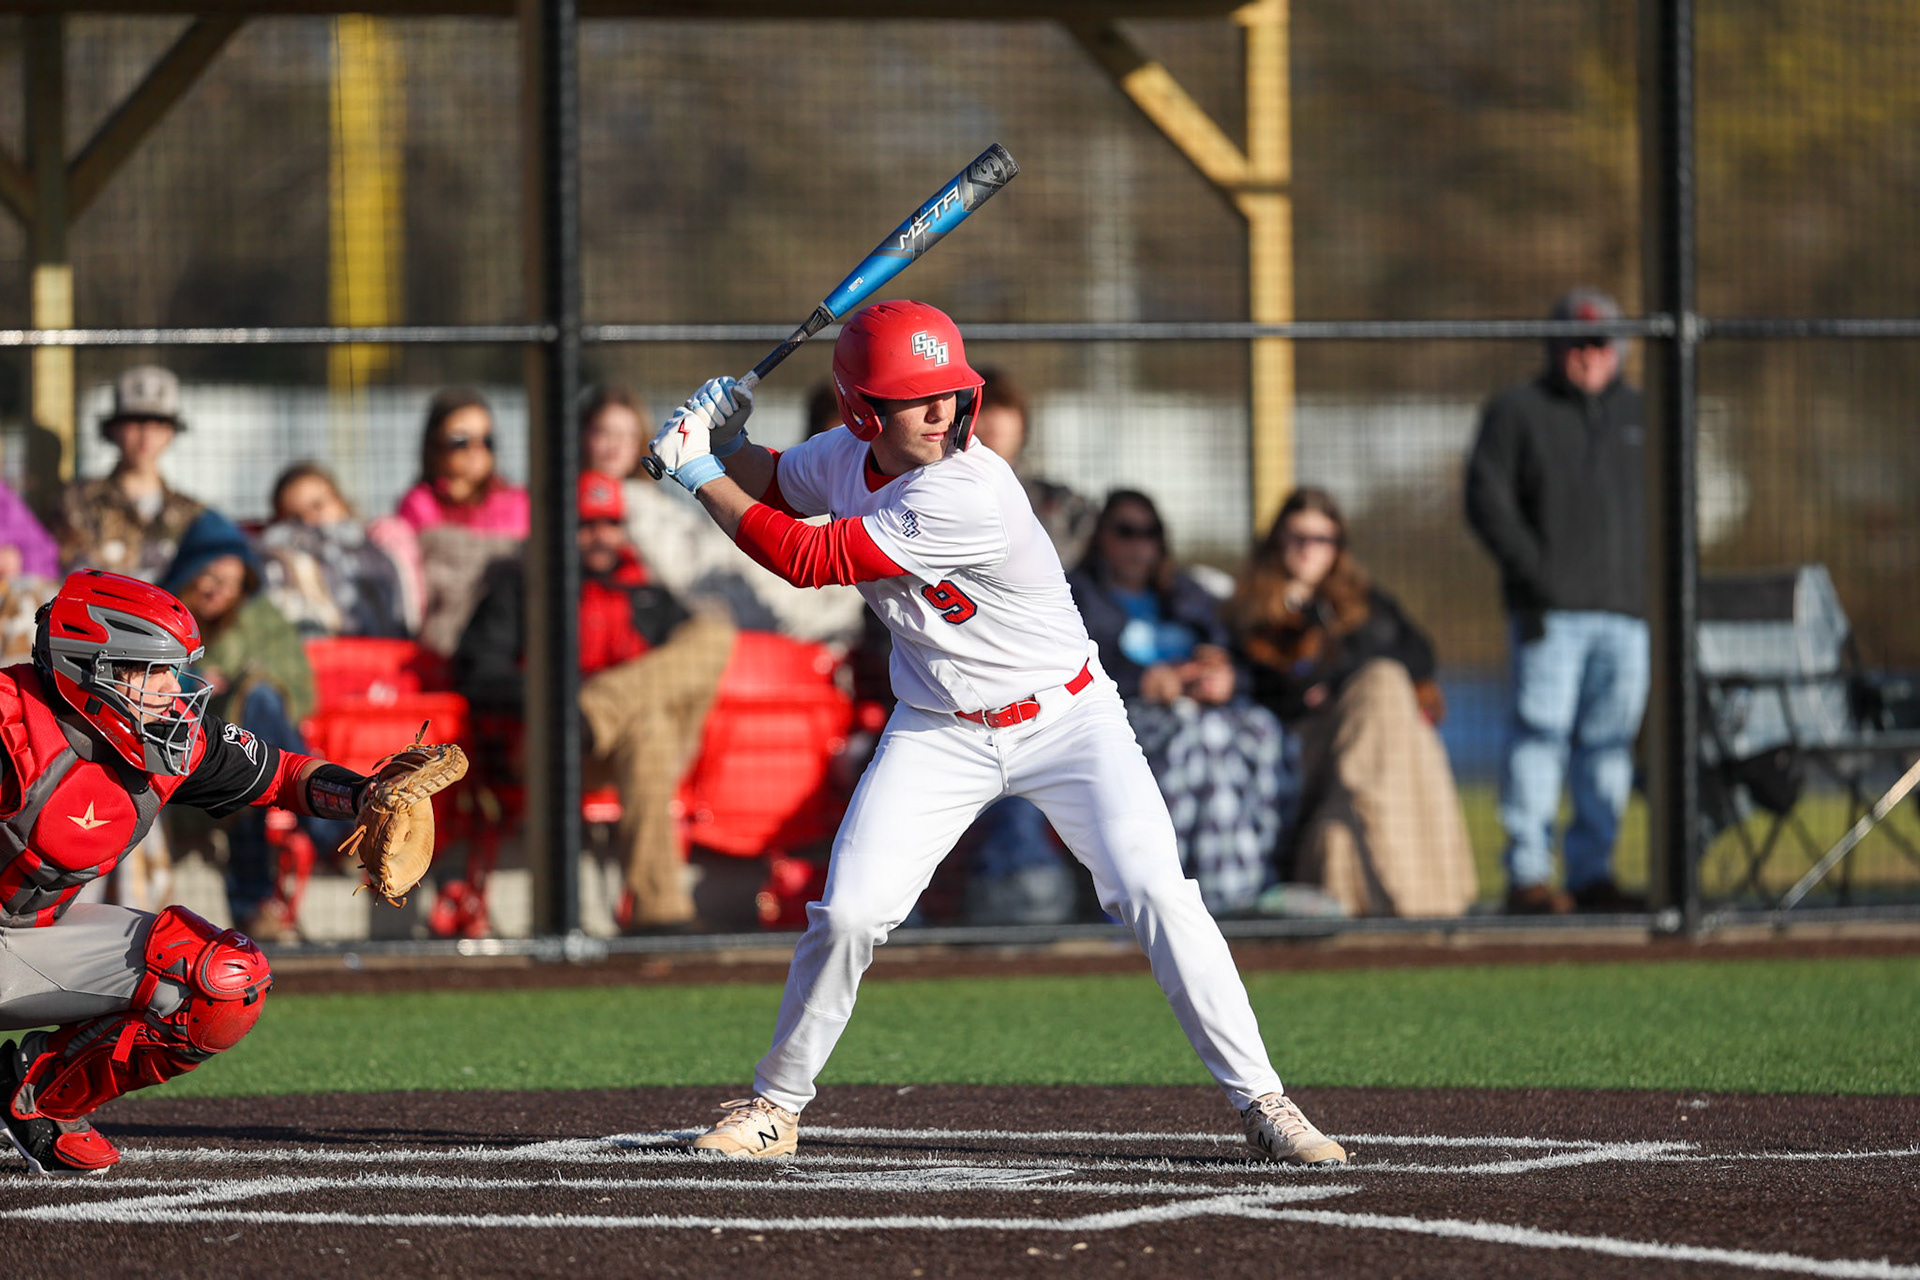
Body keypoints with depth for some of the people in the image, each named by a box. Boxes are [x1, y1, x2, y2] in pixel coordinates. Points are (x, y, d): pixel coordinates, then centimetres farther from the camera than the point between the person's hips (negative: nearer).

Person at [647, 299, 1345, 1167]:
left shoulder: (969, 495, -30)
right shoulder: (848, 459, -7)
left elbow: (807, 560, -25)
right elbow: (774, 483, 17)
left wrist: (700, 476, -17)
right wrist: (722, 440, -5)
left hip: (1066, 720, -5)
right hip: (938, 733, 5)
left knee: (1156, 893, -18)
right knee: (847, 914, -8)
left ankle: (1260, 1103, -9)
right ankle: (775, 1107, 12)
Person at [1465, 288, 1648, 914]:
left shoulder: (1640, 415, 19)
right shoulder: (1516, 411, 5)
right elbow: (1486, 499, -2)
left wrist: (1654, 580, 7)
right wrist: (1534, 569, -12)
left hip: (1628, 605, 5)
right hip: (1550, 610, -5)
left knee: (1609, 742, 4)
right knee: (1540, 733, -10)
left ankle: (1593, 871, 8)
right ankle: (1526, 874, -11)